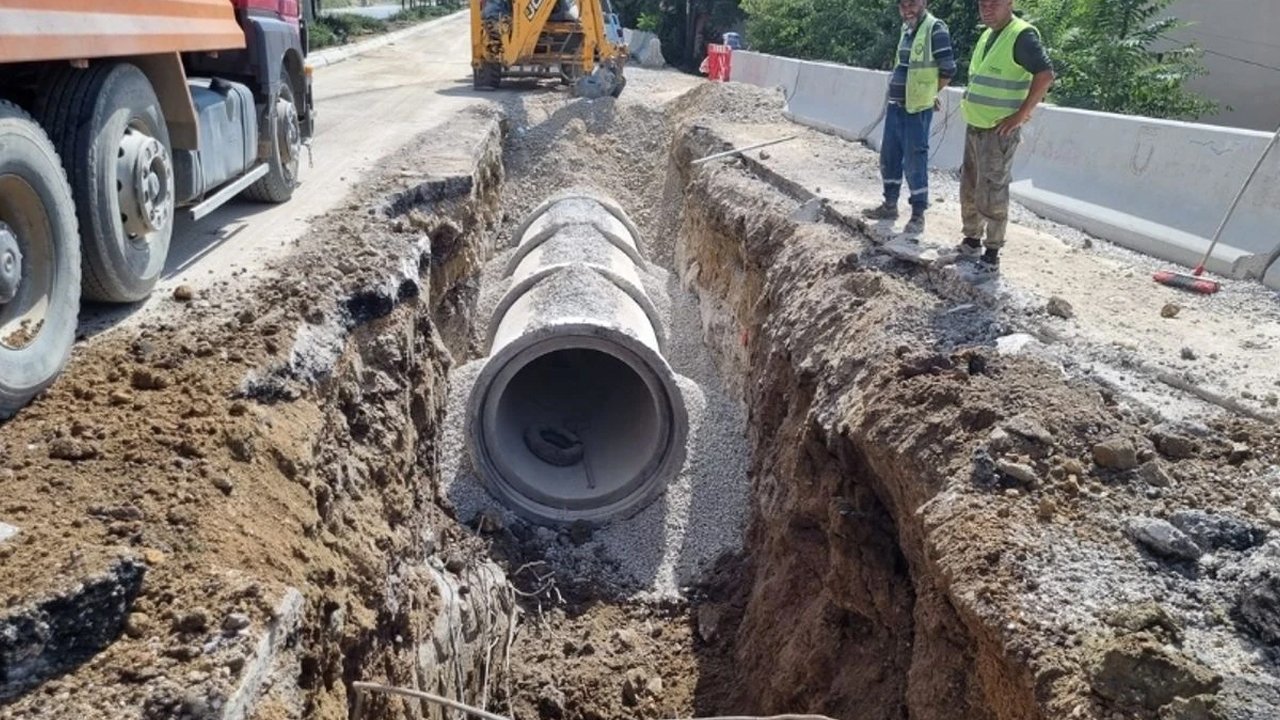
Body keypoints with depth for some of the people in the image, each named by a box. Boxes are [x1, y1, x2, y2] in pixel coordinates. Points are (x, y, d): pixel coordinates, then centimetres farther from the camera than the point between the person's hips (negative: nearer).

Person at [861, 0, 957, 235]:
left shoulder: (935, 29, -13)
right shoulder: (907, 28, 11)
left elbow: (948, 70, -12)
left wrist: (928, 94, 1)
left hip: (917, 109, -8)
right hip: (895, 106, 8)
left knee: (914, 162, -3)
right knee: (888, 157, 14)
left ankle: (918, 215, 6)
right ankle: (890, 205, 28)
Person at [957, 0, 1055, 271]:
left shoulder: (1022, 35, -14)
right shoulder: (986, 36, 12)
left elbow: (1045, 74, -22)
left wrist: (1021, 115, -21)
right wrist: (971, 102, 15)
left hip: (999, 131, -9)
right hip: (974, 127, 9)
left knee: (991, 194, -6)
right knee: (969, 188, 15)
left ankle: (992, 251, 3)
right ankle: (972, 239, 28)